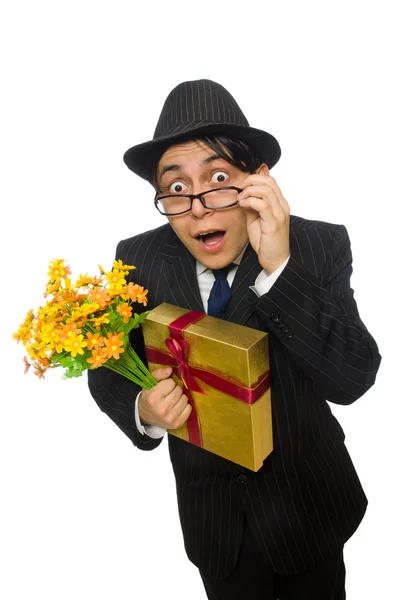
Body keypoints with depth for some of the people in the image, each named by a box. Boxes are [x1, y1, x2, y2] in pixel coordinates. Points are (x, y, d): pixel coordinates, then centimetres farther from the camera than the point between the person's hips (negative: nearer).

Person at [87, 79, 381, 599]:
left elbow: (353, 380, -27)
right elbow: (108, 372, -5)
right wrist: (142, 411, -27)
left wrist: (278, 268, -37)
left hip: (309, 503, 0)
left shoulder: (321, 247, -20)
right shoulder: (138, 261, -16)